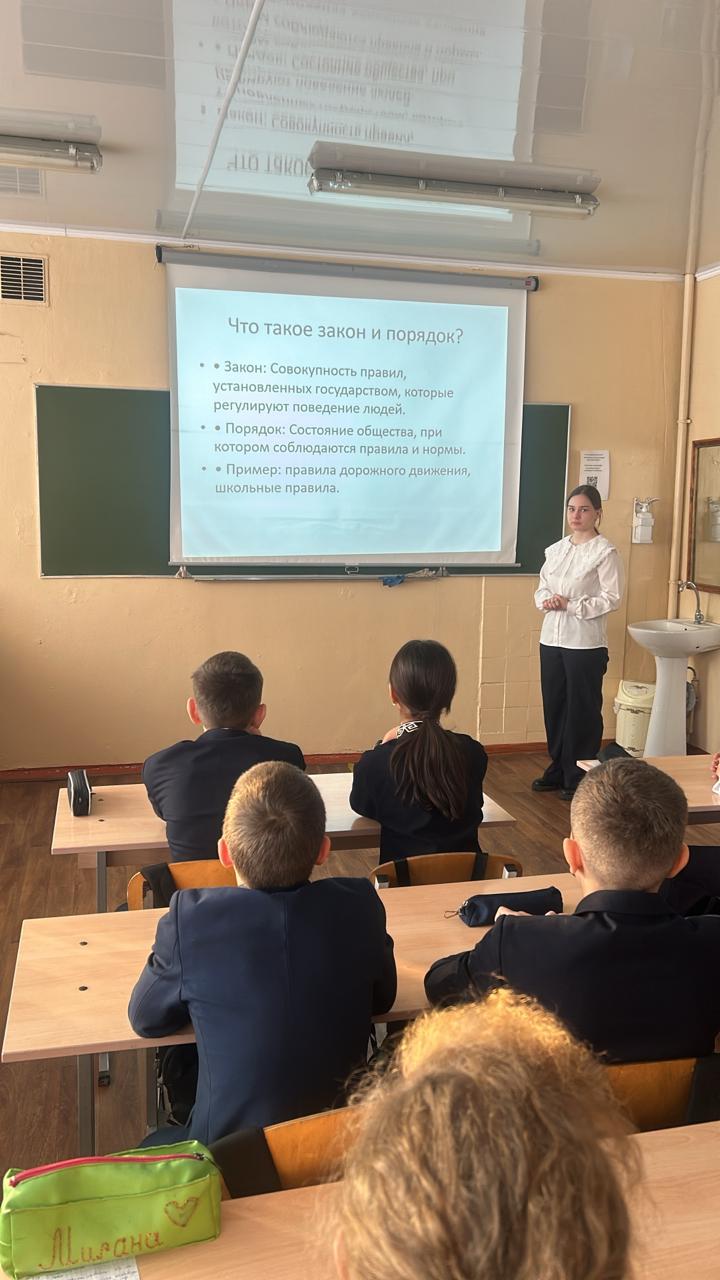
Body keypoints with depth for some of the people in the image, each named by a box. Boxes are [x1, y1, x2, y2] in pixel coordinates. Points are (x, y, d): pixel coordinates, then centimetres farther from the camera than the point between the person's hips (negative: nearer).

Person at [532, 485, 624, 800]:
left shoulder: (605, 552, -7)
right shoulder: (555, 550, 11)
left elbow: (611, 599, -11)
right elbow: (542, 588, 15)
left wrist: (570, 605, -16)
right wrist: (545, 601, -7)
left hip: (586, 643, -6)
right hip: (552, 639, 6)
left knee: (582, 710, 2)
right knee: (554, 706, 12)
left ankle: (579, 777, 14)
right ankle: (558, 770, 27)